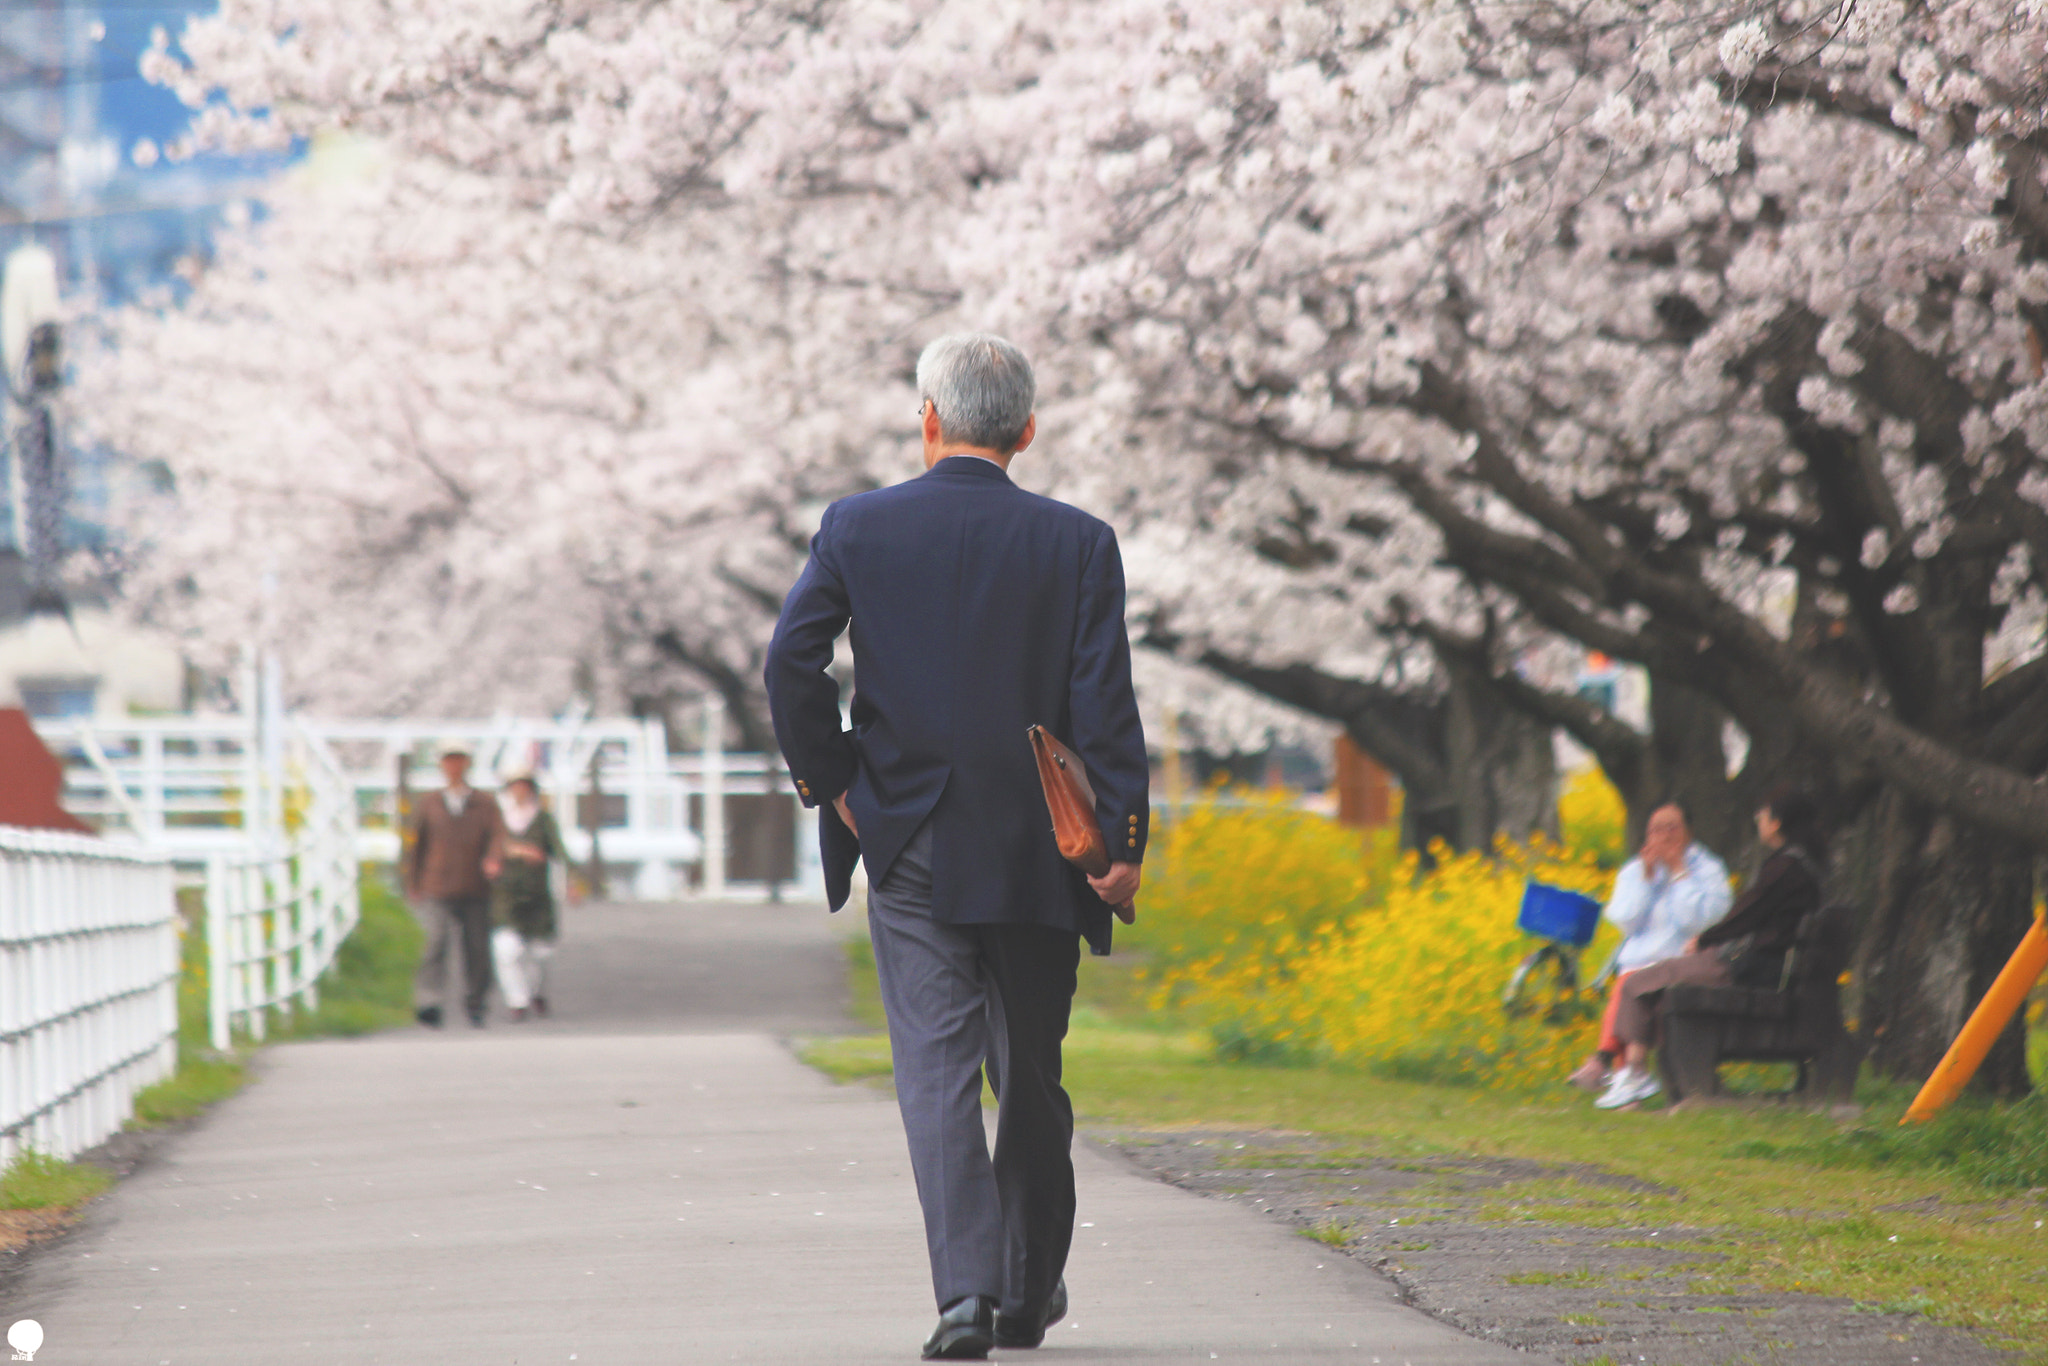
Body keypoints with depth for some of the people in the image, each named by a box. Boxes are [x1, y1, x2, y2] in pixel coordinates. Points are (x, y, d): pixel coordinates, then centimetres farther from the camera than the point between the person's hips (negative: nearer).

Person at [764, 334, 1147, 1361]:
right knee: (1031, 1072, 14)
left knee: (937, 1070, -3)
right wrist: (1122, 841, -5)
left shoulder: (856, 528, -2)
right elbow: (1104, 701, -7)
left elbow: (791, 662, -9)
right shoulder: (1078, 543, -2)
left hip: (910, 849, -1)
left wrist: (828, 782, 2)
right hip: (1036, 853, 1)